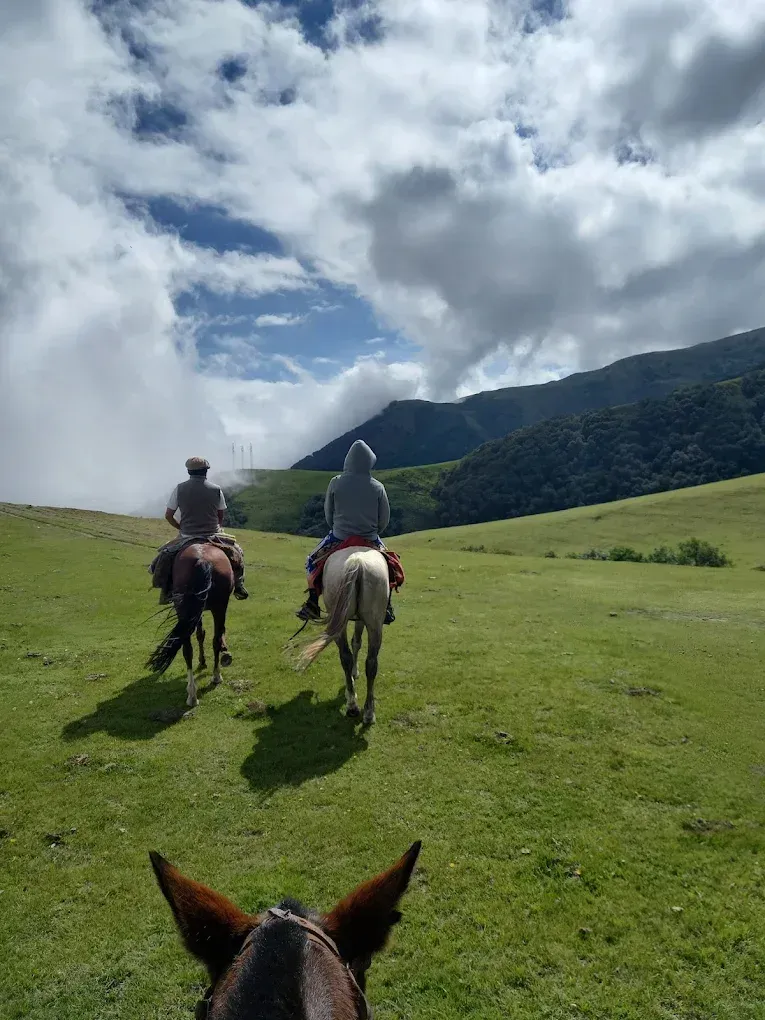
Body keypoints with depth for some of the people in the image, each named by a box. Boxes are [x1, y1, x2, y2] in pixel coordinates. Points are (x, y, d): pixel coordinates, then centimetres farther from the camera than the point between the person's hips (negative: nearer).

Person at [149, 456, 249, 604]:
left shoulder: (179, 489, -4)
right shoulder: (216, 489, -4)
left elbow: (168, 516, 0)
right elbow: (221, 516, 5)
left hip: (186, 536, 0)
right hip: (213, 535, 0)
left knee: (165, 556, 22)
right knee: (235, 551, 24)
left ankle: (166, 592, 15)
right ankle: (238, 586, 19)